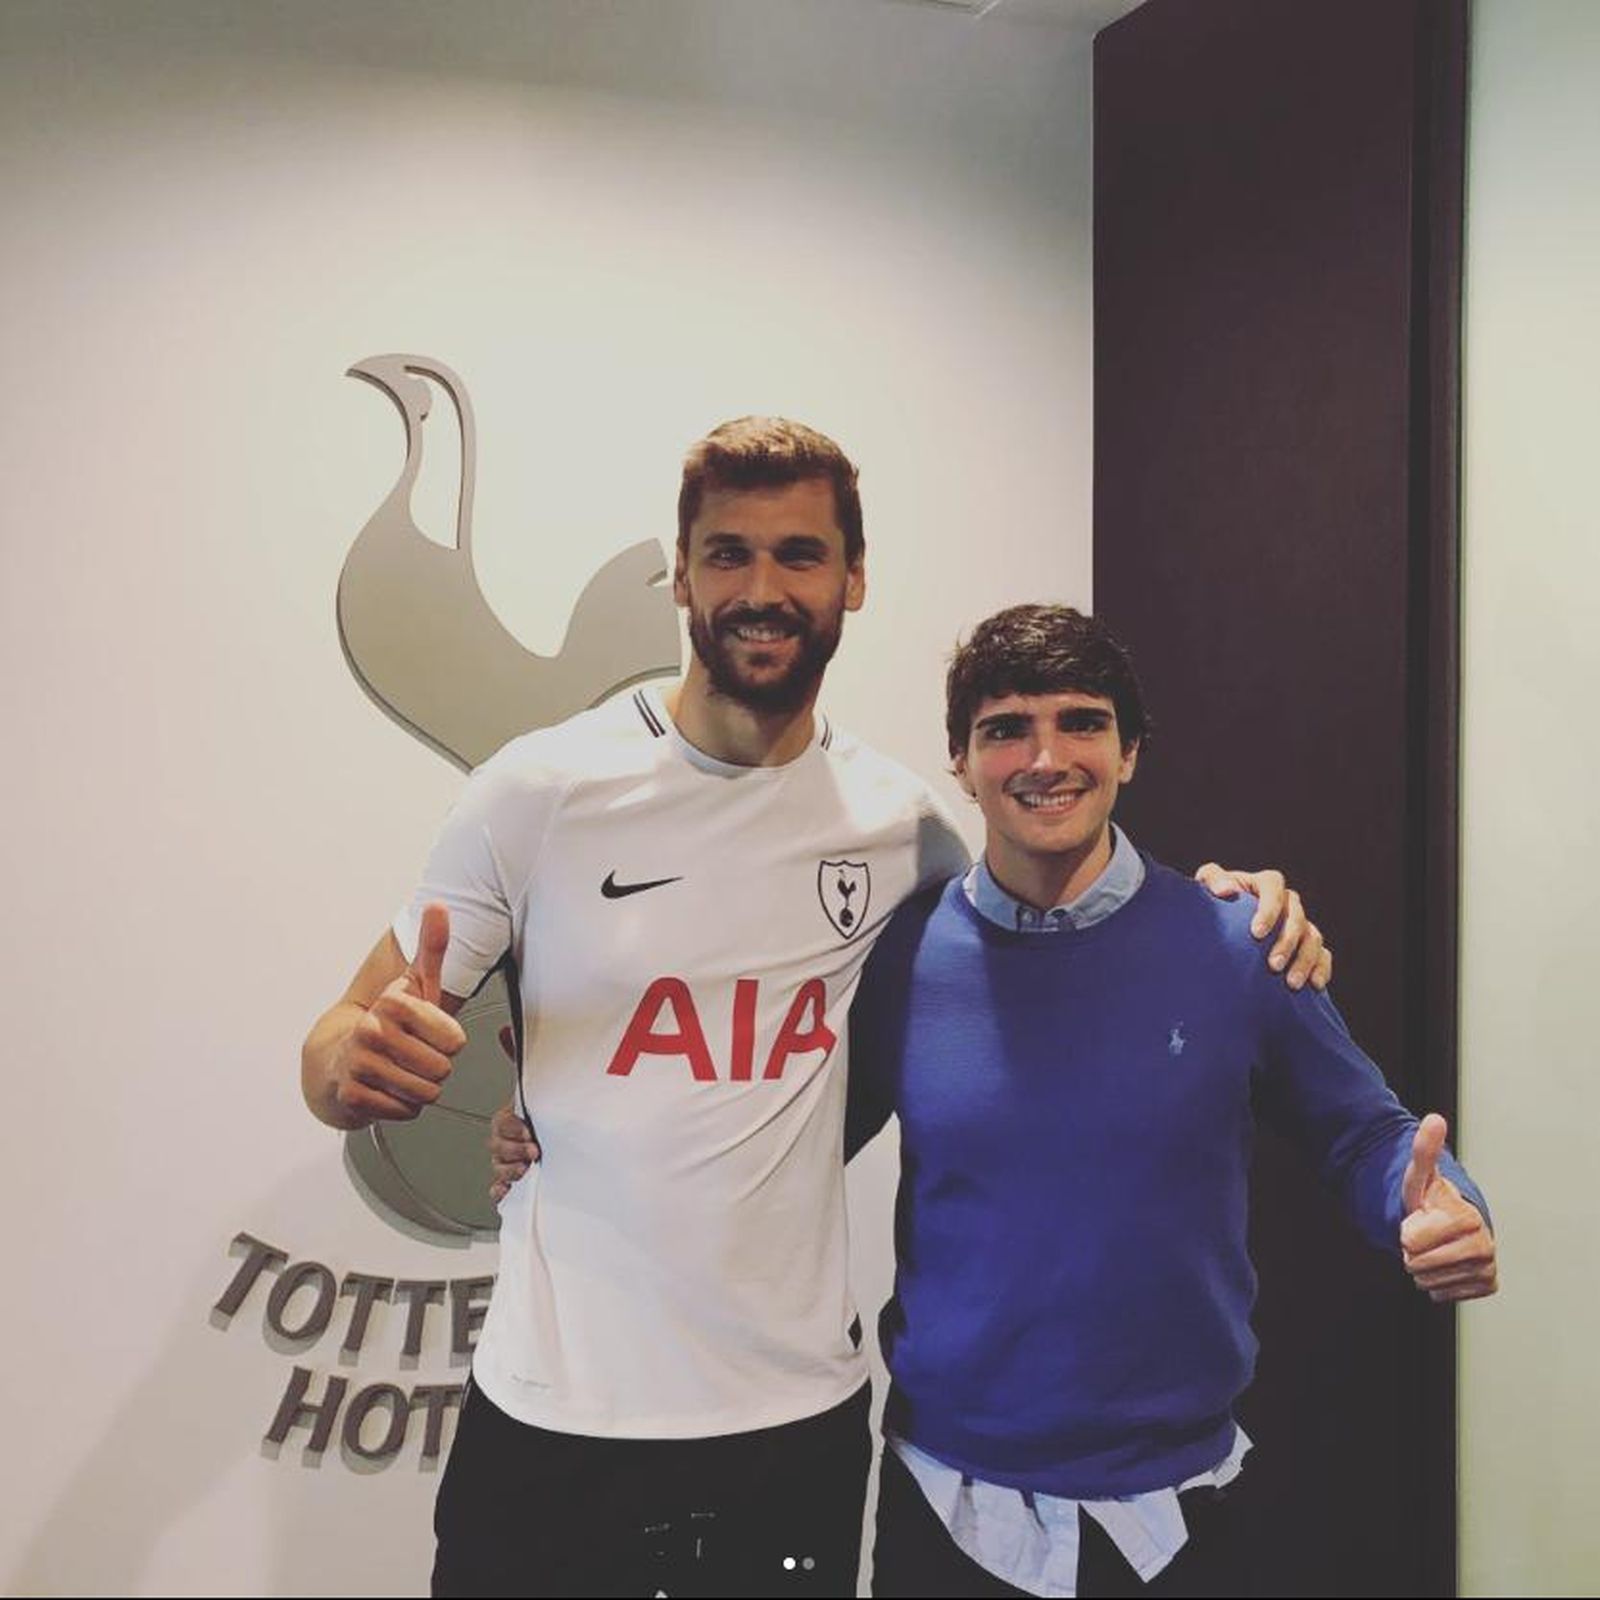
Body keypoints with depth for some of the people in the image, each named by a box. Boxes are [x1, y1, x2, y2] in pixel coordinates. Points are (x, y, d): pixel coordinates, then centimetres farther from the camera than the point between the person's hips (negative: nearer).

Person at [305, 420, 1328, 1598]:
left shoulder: (900, 820, -1)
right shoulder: (543, 790, -9)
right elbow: (340, 1050, -3)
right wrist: (358, 1062, -28)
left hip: (803, 1421, 2)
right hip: (553, 1422, -2)